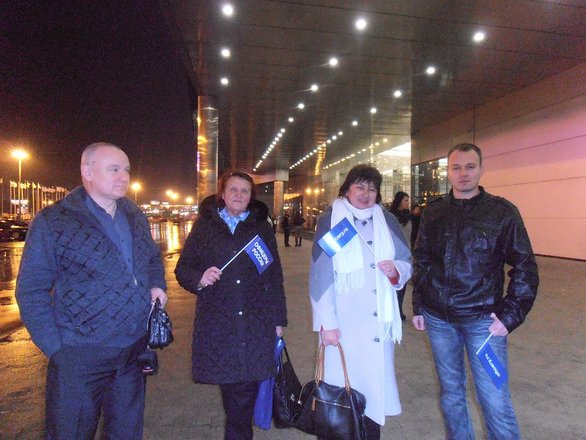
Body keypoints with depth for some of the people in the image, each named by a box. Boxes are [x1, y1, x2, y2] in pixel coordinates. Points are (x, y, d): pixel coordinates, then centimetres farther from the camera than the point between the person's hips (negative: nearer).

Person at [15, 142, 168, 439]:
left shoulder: (135, 216, 8)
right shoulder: (53, 222, -8)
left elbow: (153, 258, 22)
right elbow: (31, 292, -7)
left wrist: (156, 285, 2)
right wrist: (55, 347, -12)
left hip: (135, 349, 5)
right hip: (79, 356, -4)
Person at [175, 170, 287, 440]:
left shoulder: (261, 227, 8)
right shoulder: (204, 225, 5)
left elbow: (275, 276, 8)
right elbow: (183, 268, 6)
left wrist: (279, 319, 6)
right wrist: (199, 278, -16)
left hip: (256, 322, 0)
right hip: (217, 323, 0)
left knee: (248, 383, 2)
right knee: (229, 383, 9)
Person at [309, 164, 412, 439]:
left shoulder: (387, 221, 6)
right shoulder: (330, 220, -5)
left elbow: (407, 262, 11)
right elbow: (320, 275, -9)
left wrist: (395, 269, -12)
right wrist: (326, 322, -12)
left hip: (379, 317, 4)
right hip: (343, 318, -3)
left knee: (376, 374, 11)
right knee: (344, 377, 4)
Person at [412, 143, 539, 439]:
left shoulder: (502, 211, -4)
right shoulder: (433, 212, 4)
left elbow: (525, 267, -2)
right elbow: (420, 261, 10)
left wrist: (511, 315, -9)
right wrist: (418, 307, 9)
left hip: (483, 319, -3)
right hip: (438, 318, 3)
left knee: (495, 400, 3)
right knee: (450, 391, 17)